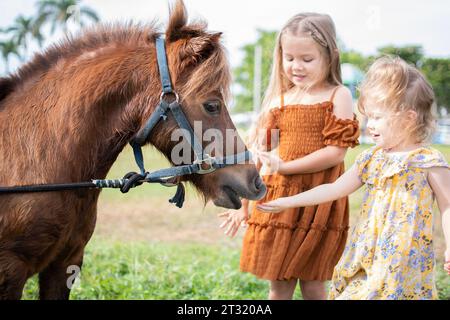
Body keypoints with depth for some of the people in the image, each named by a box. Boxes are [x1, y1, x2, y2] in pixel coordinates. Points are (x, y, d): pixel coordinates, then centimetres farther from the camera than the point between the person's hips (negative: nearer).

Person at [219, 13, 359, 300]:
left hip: (317, 201, -3)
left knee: (312, 284, 5)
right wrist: (243, 204, 12)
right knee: (279, 286, 8)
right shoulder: (277, 99, 9)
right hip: (276, 200, 4)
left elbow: (337, 152, -12)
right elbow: (259, 155, 11)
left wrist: (285, 167, -17)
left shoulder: (338, 96, -2)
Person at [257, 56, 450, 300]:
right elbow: (334, 189, 13)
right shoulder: (371, 159, 9)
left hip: (405, 262, -5)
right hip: (366, 259, 5)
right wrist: (288, 202, 11)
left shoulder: (429, 162, -6)